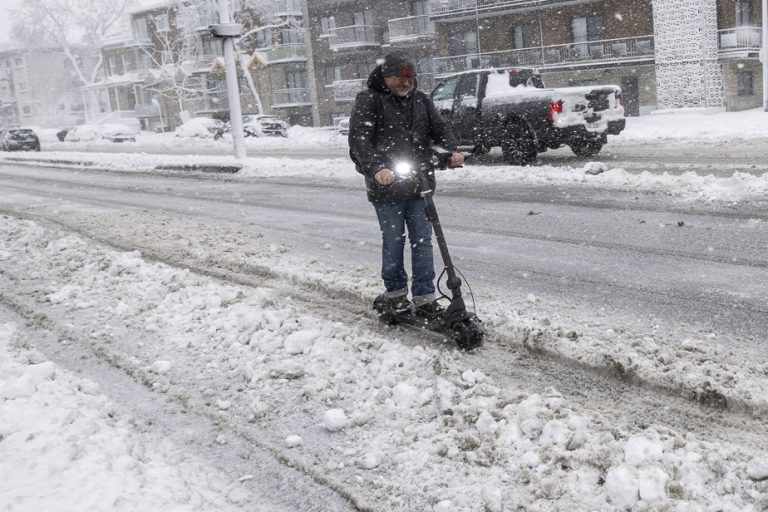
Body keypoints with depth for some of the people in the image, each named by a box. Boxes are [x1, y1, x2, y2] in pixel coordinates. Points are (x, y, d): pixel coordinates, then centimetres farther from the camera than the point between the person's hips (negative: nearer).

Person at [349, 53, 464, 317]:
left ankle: (424, 296, 11)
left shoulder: (421, 100, 13)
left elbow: (439, 127, 5)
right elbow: (359, 138, -16)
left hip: (419, 184, 4)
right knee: (393, 241, 4)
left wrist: (453, 151, -17)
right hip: (386, 186, -4)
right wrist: (376, 168, -32)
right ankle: (395, 292, 22)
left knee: (422, 240, 4)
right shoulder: (369, 100, -4)